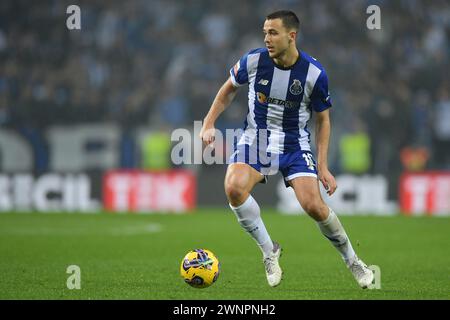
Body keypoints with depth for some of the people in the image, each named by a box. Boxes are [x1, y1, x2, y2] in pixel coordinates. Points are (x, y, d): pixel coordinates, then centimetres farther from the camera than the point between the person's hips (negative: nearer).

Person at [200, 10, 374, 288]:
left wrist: (322, 166, -6)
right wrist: (209, 124, 2)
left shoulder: (314, 73, -14)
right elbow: (229, 89, 11)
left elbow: (323, 119, 0)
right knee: (234, 188, -28)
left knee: (314, 206, -18)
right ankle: (269, 251, -6)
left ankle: (352, 261, 9)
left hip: (295, 144, -1)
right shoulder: (253, 61, -11)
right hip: (256, 138, 1)